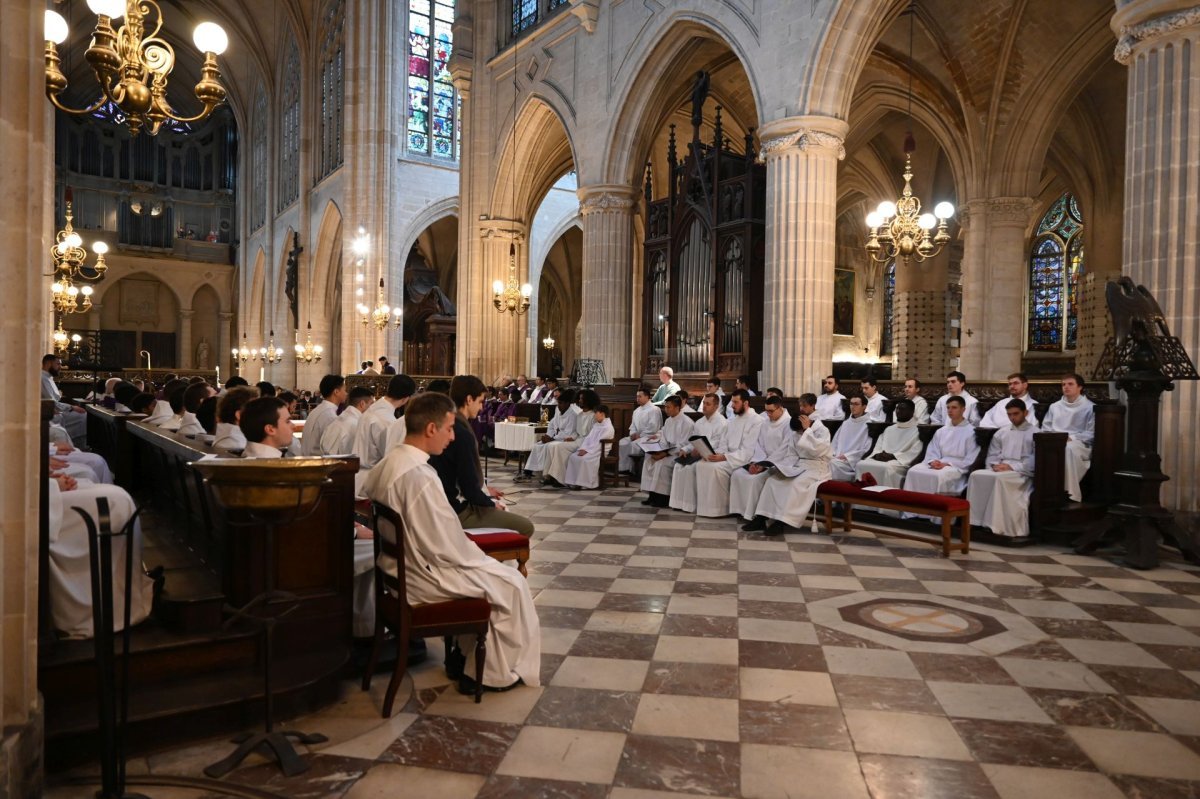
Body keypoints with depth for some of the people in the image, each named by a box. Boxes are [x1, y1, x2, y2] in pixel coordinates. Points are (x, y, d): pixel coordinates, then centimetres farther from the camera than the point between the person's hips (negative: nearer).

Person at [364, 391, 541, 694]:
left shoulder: (389, 463, 2)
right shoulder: (419, 476, -29)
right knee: (511, 583, 3)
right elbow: (444, 547, -24)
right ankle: (499, 674, 17)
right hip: (423, 577, -10)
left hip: (401, 566, 10)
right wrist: (479, 559, -5)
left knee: (494, 571, 23)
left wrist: (475, 556, 11)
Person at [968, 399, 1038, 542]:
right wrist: (995, 465, -6)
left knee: (1000, 478, -37)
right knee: (976, 475, -24)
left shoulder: (1034, 433, 6)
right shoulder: (1001, 433, 22)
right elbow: (992, 455, 17)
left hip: (1022, 473, -5)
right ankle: (978, 522, -26)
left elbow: (1034, 460, -6)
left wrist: (1012, 467, -16)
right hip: (1000, 470, 5)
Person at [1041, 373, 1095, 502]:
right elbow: (1045, 429, 19)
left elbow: (1090, 434, -2)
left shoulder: (1089, 407, 7)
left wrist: (1070, 438, -15)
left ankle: (1071, 494, -37)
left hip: (1079, 444, -4)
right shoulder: (1054, 406, 23)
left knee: (1068, 448, -40)